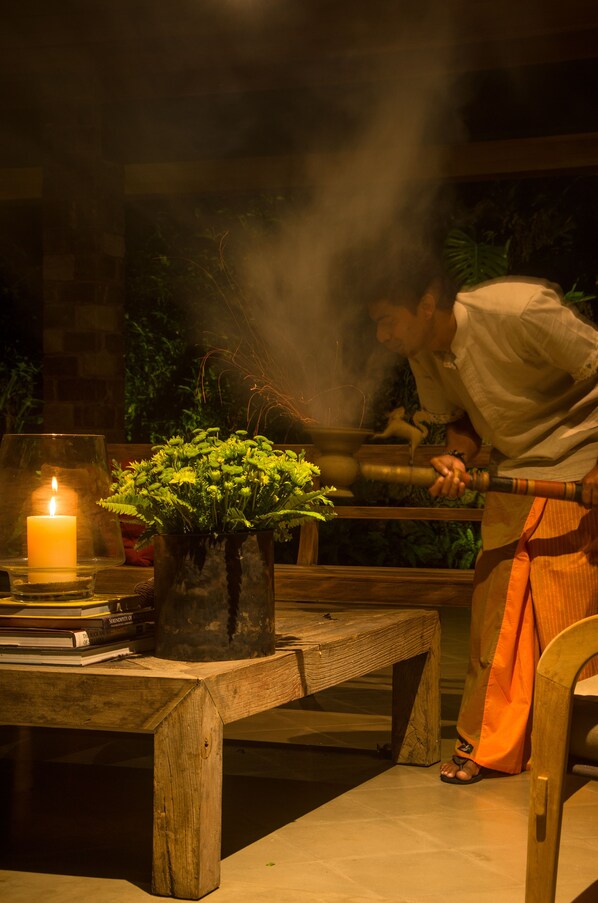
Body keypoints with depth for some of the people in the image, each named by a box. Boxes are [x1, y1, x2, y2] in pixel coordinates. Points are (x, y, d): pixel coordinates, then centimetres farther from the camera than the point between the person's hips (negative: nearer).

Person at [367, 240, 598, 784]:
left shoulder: (521, 312, -26)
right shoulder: (426, 356, -2)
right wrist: (456, 460, -11)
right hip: (512, 476, 7)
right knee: (497, 607, 3)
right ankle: (491, 745, 13)